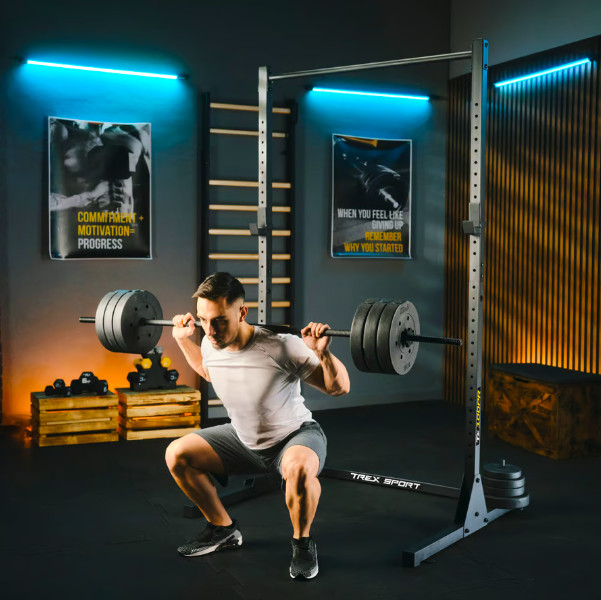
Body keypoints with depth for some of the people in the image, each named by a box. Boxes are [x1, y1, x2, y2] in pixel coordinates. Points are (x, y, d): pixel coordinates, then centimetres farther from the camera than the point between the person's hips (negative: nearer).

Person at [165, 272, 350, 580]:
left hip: (295, 436, -6)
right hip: (244, 439, 6)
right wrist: (183, 339, 8)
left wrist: (323, 353, -40)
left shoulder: (281, 347, -32)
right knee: (177, 454, -4)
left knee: (298, 468, -40)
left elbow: (339, 388, -23)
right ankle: (223, 529, 13)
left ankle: (302, 542, -11)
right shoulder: (210, 344, -14)